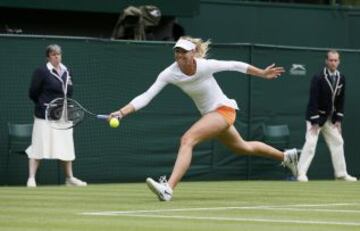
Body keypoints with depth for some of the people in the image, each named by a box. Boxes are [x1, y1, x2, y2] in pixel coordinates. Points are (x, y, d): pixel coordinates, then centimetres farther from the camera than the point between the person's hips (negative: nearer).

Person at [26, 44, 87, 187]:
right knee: (38, 146, -6)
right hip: (45, 117, -6)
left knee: (67, 147, 11)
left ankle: (69, 178, 21)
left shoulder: (66, 72, 11)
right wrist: (44, 106, -2)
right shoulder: (42, 72, -7)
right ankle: (31, 178, -3)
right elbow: (33, 93, -6)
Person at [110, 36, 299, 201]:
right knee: (243, 148, 28)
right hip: (209, 115, 7)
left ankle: (168, 188, -38)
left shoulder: (205, 66, -25)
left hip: (223, 109, -7)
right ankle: (286, 156, 52)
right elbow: (146, 96, -21)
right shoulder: (170, 73, -14)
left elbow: (235, 66, -9)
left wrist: (262, 73, 2)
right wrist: (122, 112, -34)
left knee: (187, 140, -28)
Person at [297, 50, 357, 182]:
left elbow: (341, 100, 6)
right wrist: (315, 122, -22)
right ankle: (301, 173, -16)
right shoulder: (318, 78, -19)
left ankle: (341, 174, 16)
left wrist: (338, 120, 1)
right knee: (310, 143, -16)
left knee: (337, 142, 9)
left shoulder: (341, 78, 0)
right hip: (316, 116, -7)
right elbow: (313, 100, -20)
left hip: (330, 117, 7)